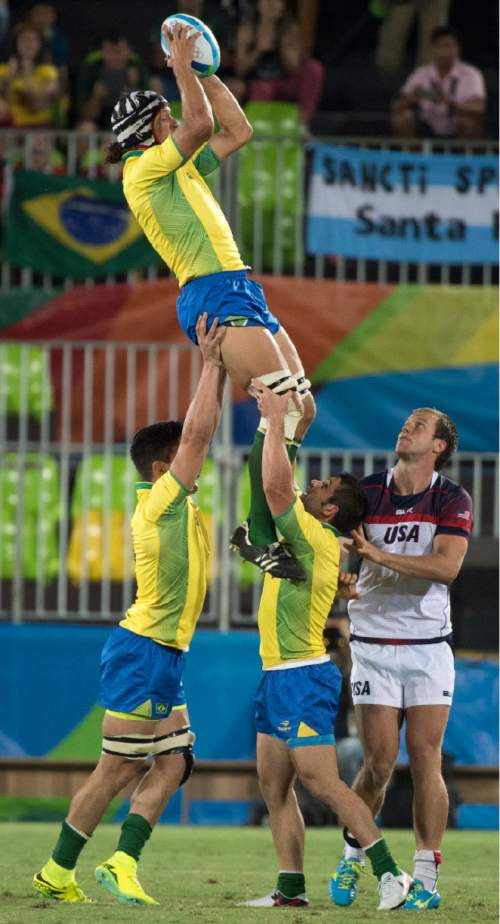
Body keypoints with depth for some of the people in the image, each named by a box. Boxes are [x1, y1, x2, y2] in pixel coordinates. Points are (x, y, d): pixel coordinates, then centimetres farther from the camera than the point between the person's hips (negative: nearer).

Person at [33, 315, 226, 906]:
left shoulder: (176, 503, 13)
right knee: (118, 768, -6)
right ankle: (59, 869, -2)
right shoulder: (160, 499, -11)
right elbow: (198, 433, -17)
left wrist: (218, 367, 16)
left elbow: (201, 433, 22)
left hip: (165, 657, 9)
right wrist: (210, 362, -10)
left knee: (170, 766, 4)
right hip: (142, 652, -9)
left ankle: (123, 860, -1)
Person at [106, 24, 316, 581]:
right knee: (286, 407, -20)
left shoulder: (180, 168, 24)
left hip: (239, 294, 10)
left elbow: (238, 131, 32)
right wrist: (182, 68, -3)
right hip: (214, 296, -10)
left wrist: (204, 76, 28)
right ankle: (259, 535, -21)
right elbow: (201, 124, -14)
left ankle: (261, 528, 11)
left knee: (301, 408, 7)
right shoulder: (145, 169, -2)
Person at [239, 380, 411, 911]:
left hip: (302, 678, -10)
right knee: (273, 785, 7)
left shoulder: (315, 539, -14)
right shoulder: (310, 542, 12)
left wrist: (276, 418, -16)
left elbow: (276, 486, -24)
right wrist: (276, 416, 18)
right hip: (279, 675, 10)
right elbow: (279, 487, 23)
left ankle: (388, 872, -11)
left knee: (320, 782, -12)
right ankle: (290, 888, 8)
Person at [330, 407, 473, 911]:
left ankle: (426, 876, 0)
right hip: (373, 645, 1)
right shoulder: (366, 492, 3)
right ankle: (352, 854, 19)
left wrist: (380, 554, -24)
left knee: (425, 761, -5)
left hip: (428, 647, -1)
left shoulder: (452, 500, -3)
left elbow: (446, 566, -17)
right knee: (379, 764, -4)